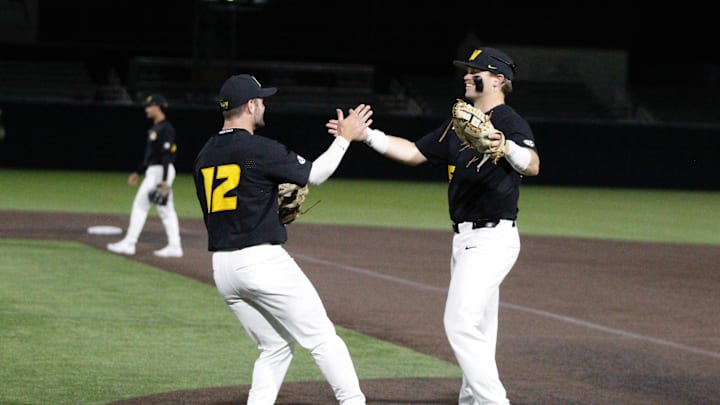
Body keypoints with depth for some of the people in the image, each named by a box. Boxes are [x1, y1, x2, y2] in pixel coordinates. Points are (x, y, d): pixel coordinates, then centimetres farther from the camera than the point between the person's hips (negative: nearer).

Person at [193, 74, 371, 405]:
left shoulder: (203, 156, 12)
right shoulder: (259, 149, -9)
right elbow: (315, 174, 0)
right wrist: (344, 137, 10)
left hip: (222, 266, 7)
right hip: (263, 261, -7)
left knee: (276, 347, 17)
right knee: (322, 337, 0)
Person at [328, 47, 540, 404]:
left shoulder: (510, 122, -13)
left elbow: (532, 166, -31)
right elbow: (413, 152, 19)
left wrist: (508, 148, -52)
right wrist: (367, 135, 10)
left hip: (492, 239, -9)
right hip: (466, 239, 9)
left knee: (460, 323, -16)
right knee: (477, 329, 16)